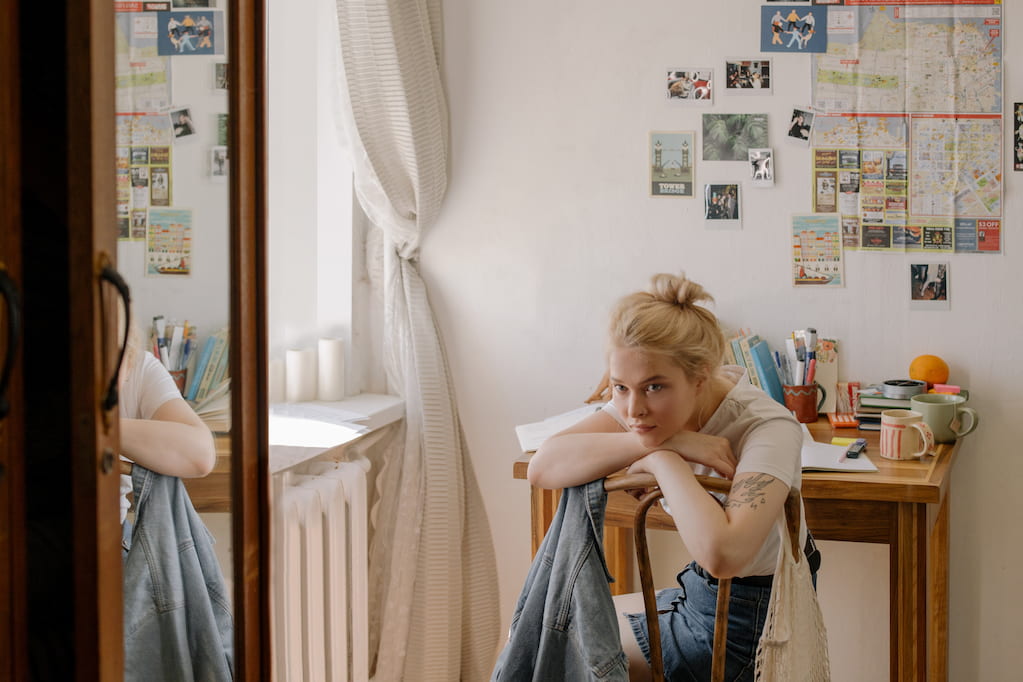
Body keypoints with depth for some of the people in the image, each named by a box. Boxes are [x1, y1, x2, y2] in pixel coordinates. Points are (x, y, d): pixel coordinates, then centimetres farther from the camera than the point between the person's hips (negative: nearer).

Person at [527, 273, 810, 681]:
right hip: (702, 588, 7)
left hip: (752, 618, -7)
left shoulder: (768, 429, -29)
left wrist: (662, 456, -33)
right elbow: (542, 467, -20)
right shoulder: (652, 403, -9)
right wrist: (655, 441, -30)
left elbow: (721, 552, -47)